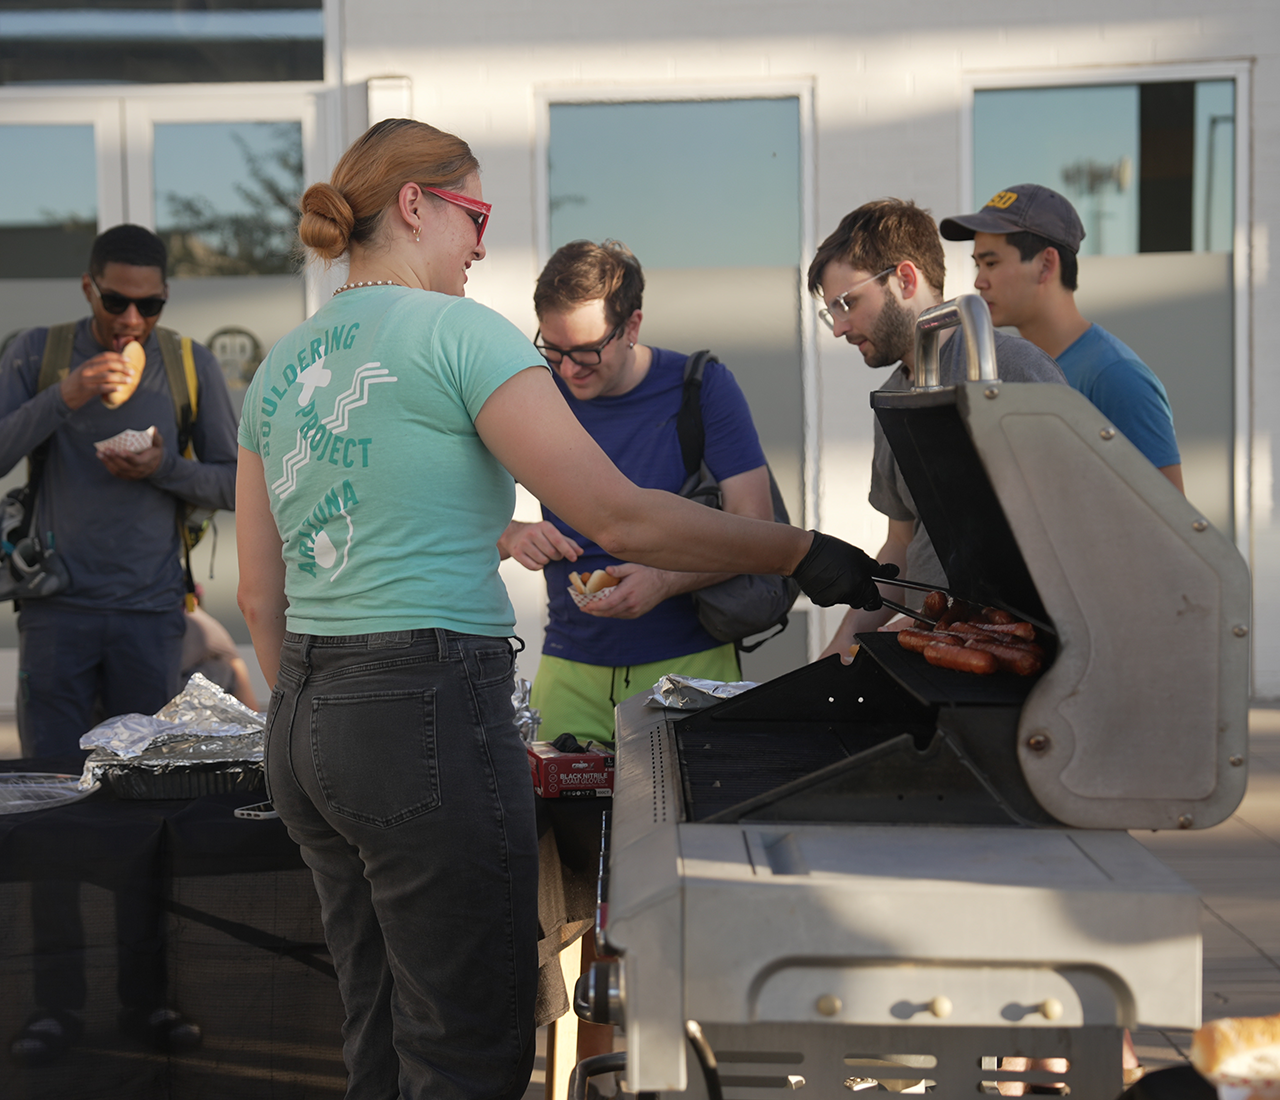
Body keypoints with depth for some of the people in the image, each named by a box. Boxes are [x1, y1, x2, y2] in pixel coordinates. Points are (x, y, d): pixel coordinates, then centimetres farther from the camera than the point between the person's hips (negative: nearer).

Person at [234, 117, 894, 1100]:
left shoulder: (280, 367, 14)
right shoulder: (457, 331, -9)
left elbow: (261, 597, 17)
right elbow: (621, 518, -14)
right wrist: (802, 553, -6)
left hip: (304, 724, 9)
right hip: (428, 711, -9)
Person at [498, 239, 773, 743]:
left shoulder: (703, 387, -4)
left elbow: (753, 526, -9)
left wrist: (665, 581, -25)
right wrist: (511, 537, -18)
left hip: (690, 663, -2)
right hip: (569, 668, 2)